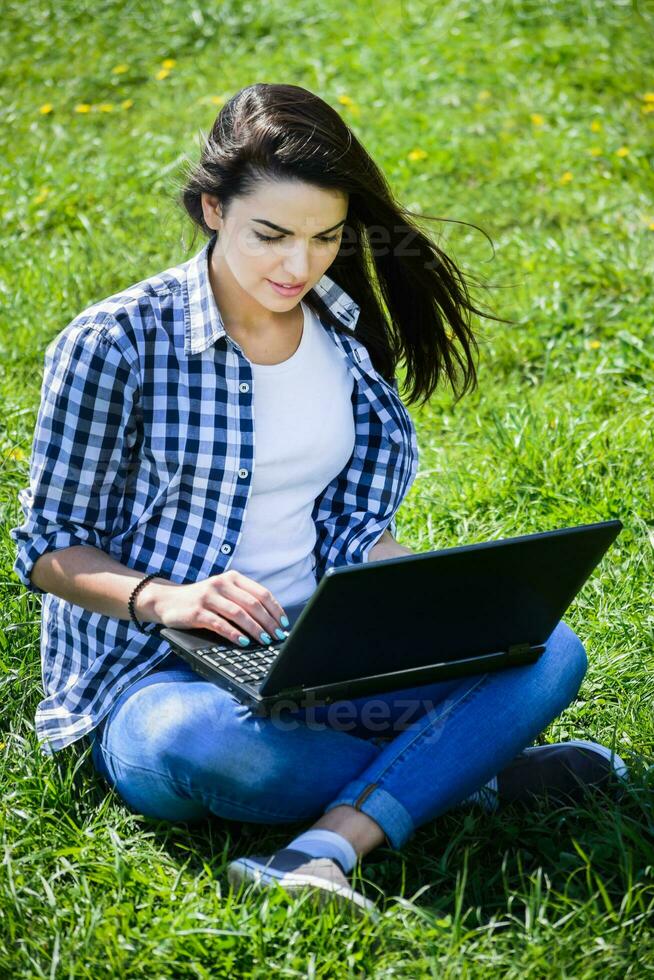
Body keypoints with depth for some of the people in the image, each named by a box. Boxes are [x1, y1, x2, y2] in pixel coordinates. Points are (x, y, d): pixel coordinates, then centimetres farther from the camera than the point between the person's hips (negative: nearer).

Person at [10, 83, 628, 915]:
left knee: (550, 651, -17)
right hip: (158, 675, -4)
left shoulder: (347, 328, 7)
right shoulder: (116, 344, -9)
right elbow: (49, 544, -3)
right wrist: (160, 596, -23)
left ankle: (324, 852, -31)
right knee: (198, 740, -40)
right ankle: (459, 767, -16)